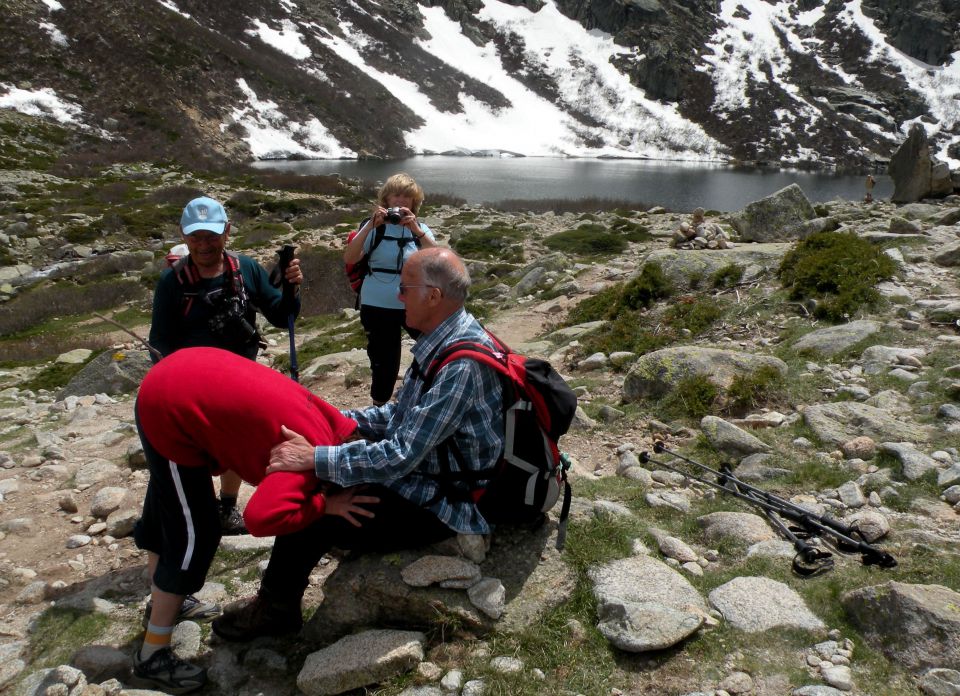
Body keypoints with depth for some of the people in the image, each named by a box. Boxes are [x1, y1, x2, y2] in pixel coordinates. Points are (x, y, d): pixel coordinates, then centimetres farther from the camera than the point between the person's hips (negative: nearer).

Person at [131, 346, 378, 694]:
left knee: (167, 512, 27)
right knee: (194, 535, -1)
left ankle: (161, 605, 49)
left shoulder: (331, 423, 1)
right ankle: (152, 657, 14)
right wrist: (325, 505, -21)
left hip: (180, 377, 10)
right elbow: (261, 517, -34)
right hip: (172, 409, -10)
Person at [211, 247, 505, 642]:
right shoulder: (445, 340, 2)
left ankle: (275, 609, 18)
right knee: (314, 481, 13)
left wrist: (315, 458, -26)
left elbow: (400, 456, -30)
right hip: (423, 476, 10)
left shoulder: (460, 366, -29)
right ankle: (278, 591, 26)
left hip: (438, 507, -10)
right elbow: (404, 415, 11)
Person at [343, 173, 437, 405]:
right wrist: (371, 226, -25)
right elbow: (349, 259, -16)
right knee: (385, 363, 7)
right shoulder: (374, 227, -3)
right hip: (377, 306, -2)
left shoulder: (420, 227, 3)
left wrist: (415, 229, -25)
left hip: (414, 305, 2)